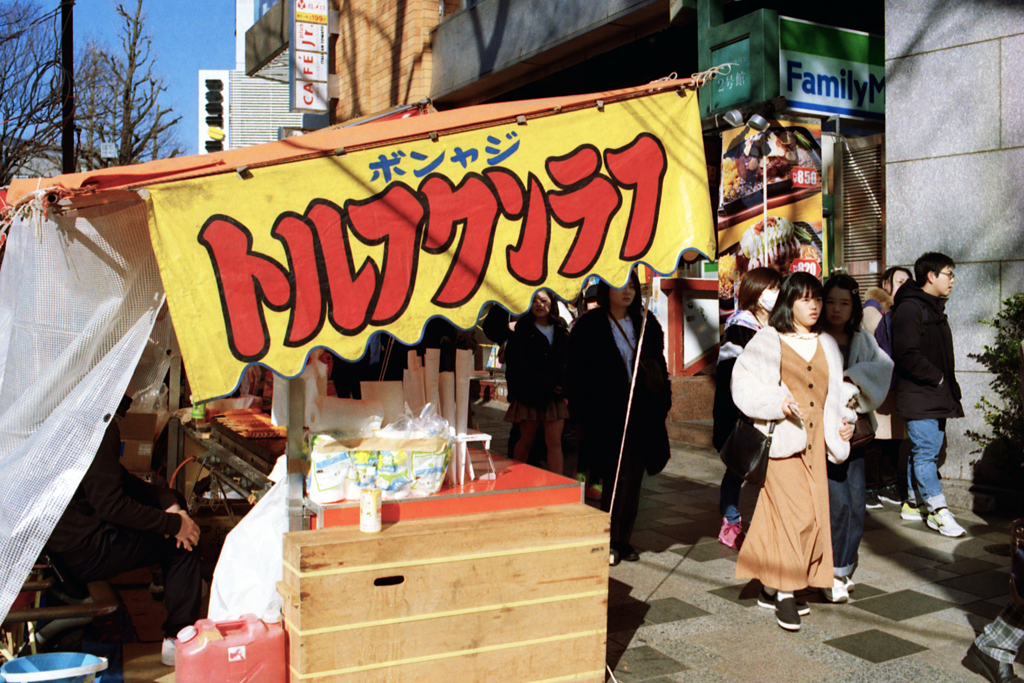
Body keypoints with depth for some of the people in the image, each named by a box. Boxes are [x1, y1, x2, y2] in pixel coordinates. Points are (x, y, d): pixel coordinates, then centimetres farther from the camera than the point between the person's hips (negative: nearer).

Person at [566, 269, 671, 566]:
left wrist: (662, 404, 5)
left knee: (633, 478, 8)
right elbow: (576, 373, -3)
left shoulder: (646, 324, 10)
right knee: (617, 477, -5)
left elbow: (659, 367, 15)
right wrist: (582, 412, -9)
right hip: (607, 415, -4)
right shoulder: (589, 325, -2)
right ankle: (608, 541, 8)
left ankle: (624, 539, 19)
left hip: (642, 414, 4)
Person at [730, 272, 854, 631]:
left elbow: (834, 394, 23)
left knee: (813, 516, 5)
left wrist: (841, 426, 9)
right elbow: (743, 385, -8)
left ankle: (771, 588, 17)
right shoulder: (767, 342, -1)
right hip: (780, 440, -6)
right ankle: (783, 592, -1)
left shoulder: (826, 346, 17)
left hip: (814, 442, 6)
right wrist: (776, 402, -21)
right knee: (796, 513, -13)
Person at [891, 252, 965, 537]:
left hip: (937, 396, 9)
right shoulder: (909, 308, -11)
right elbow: (907, 355, -20)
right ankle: (938, 511, -7)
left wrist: (950, 388, 12)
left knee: (924, 451, 13)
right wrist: (937, 378, -12)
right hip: (918, 398, -9)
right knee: (926, 452, -8)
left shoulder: (935, 308, 19)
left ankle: (914, 503, 21)